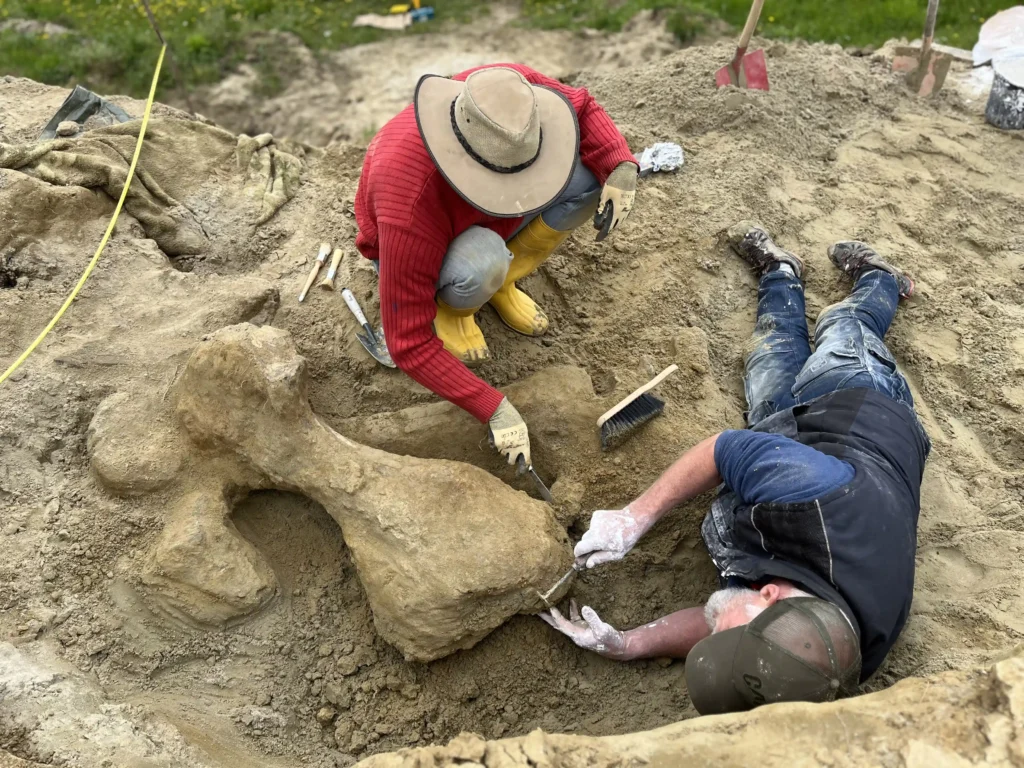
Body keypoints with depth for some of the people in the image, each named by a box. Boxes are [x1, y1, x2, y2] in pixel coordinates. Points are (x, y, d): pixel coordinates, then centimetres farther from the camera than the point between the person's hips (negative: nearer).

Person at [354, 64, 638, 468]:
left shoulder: (510, 92, -32)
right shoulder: (411, 205, -43)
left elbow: (581, 106, -9)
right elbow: (408, 345, -36)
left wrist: (621, 166, -29)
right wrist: (494, 409, -37)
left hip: (488, 223, 6)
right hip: (422, 243, -5)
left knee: (591, 173, -19)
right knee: (480, 267, -42)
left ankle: (501, 283, 0)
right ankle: (452, 306, -3)